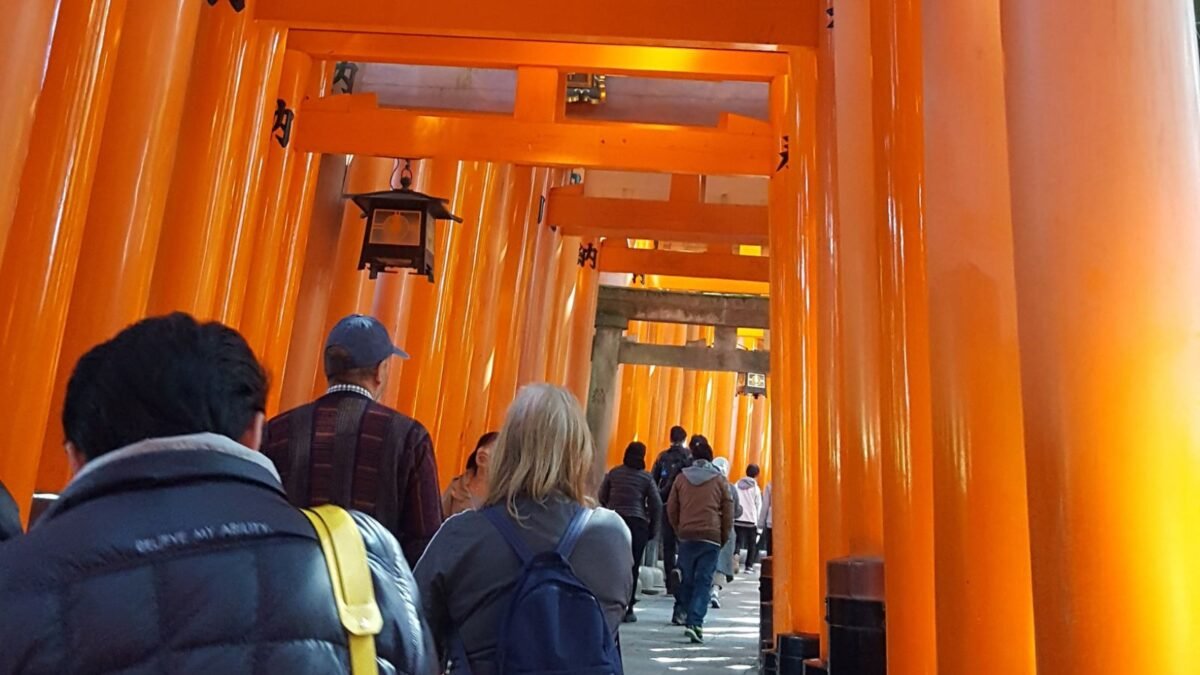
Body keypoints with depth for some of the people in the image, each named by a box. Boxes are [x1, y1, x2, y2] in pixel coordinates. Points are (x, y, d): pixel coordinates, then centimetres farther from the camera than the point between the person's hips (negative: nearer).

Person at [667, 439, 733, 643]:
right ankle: (694, 622, -9)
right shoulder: (720, 481, 4)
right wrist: (724, 538, 13)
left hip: (686, 536, 1)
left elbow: (671, 509, 7)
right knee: (703, 581, -1)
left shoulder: (682, 478, 6)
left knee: (686, 578, 16)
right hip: (711, 537, -1)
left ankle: (682, 613, 20)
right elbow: (728, 512, 3)